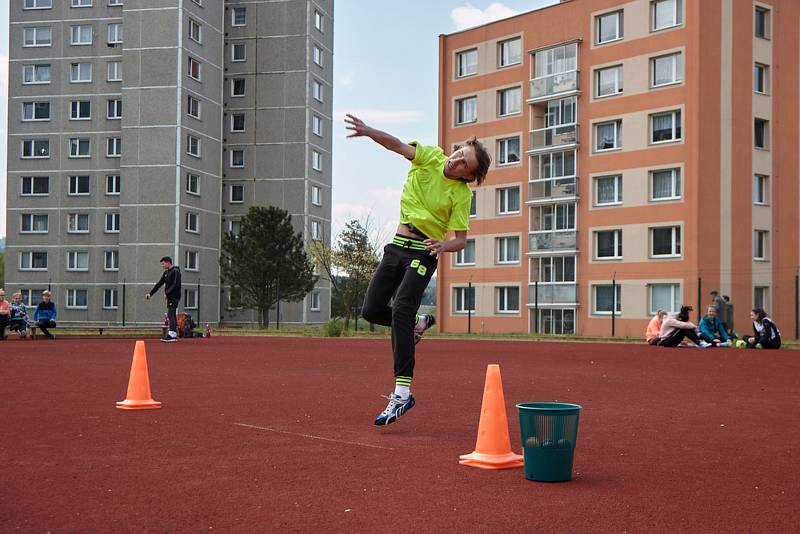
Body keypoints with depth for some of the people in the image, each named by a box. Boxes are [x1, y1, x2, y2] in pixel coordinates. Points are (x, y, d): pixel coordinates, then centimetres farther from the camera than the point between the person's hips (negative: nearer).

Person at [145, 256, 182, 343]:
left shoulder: (175, 271, -10)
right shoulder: (166, 273, 18)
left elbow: (176, 285, -19)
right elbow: (159, 284, 19)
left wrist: (167, 293, -18)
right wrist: (150, 293, 13)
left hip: (174, 296, -9)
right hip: (170, 297, 9)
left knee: (171, 314, -13)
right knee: (171, 315, 8)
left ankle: (172, 335, -17)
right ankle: (174, 335, 10)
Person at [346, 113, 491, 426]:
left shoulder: (462, 194, -10)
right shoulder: (430, 157, -1)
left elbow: (461, 240, -8)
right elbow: (398, 146, -14)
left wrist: (443, 245, -30)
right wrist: (368, 132, -32)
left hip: (423, 253, -5)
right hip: (397, 246, 5)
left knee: (401, 310, -23)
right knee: (371, 311, 2)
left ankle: (403, 392, -24)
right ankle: (418, 324, 33)